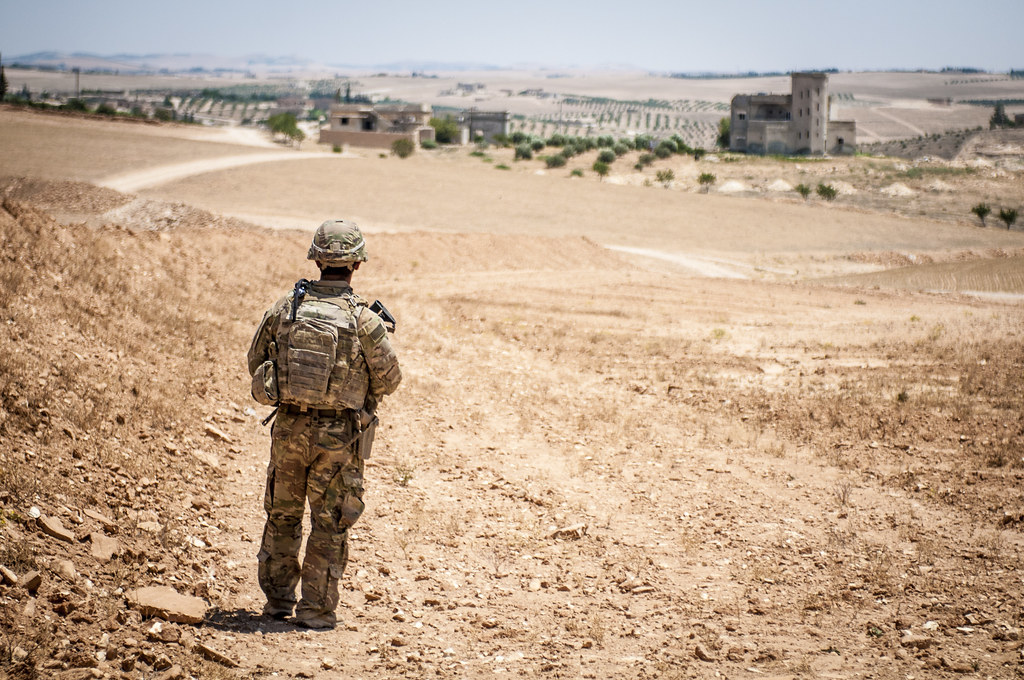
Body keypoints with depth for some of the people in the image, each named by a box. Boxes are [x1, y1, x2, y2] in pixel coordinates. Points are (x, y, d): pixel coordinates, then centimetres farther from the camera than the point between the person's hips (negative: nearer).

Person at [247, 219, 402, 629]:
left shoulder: (285, 308, -3)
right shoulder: (363, 319, -13)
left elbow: (256, 362, 7)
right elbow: (389, 379, -4)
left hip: (289, 427, 3)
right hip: (338, 434, -3)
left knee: (283, 514, 19)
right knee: (329, 523, 8)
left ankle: (277, 599, 27)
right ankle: (315, 609, 11)